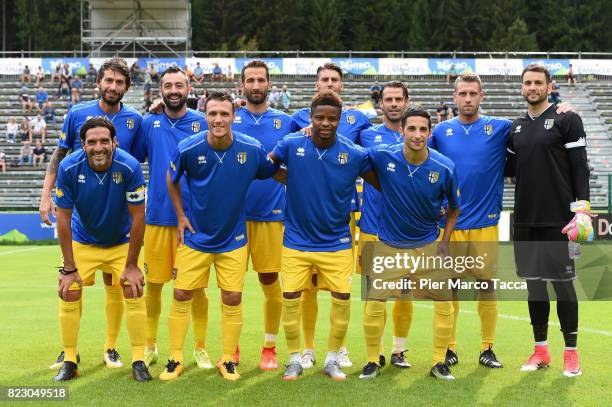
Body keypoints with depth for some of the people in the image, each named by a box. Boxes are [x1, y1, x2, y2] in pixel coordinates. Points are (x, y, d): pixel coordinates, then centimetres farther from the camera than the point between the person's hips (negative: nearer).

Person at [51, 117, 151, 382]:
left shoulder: (129, 167, -27)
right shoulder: (69, 168, -24)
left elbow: (137, 217, -19)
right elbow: (64, 219, -16)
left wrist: (132, 265, -16)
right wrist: (69, 268, -16)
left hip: (122, 243, -1)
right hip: (82, 243, 1)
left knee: (134, 293, -10)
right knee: (69, 294, -6)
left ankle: (138, 361, 3)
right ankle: (69, 362, 10)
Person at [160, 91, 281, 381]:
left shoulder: (252, 149, -13)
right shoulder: (188, 148, -15)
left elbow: (275, 173, 6)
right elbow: (172, 179, 5)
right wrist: (180, 215, 3)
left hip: (233, 239, 0)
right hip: (195, 237, 0)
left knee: (232, 299, 2)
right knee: (182, 295, 1)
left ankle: (228, 360, 18)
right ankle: (175, 359, 15)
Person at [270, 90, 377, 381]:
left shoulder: (355, 154, -9)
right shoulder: (291, 145, -10)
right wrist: (291, 179, -9)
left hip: (337, 242, 0)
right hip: (296, 240, 0)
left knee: (342, 297, -1)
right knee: (290, 298, -1)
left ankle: (332, 359, 18)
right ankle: (295, 359, 17)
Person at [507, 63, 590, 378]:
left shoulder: (567, 120, -3)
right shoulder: (516, 128, 13)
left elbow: (580, 167, -7)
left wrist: (581, 209, -15)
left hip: (557, 220, -5)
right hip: (525, 220, 5)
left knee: (562, 283, 0)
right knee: (534, 283, 9)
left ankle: (571, 353, 10)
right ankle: (541, 351, 18)